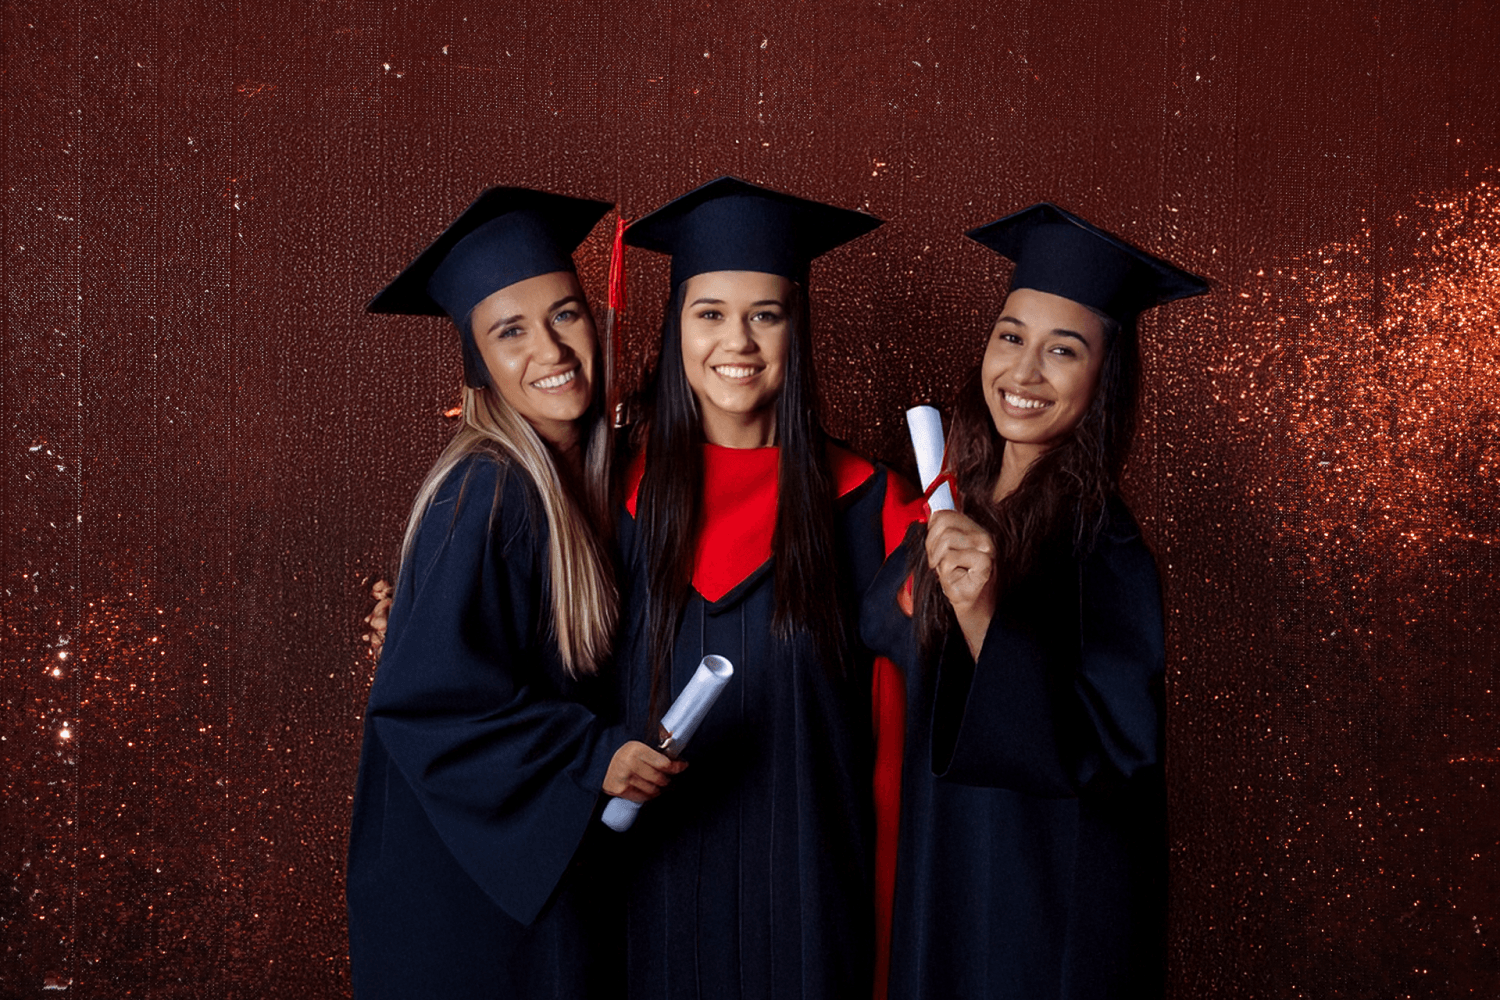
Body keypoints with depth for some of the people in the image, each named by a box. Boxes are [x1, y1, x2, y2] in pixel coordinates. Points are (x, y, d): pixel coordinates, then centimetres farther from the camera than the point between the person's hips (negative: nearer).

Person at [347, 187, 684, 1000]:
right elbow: (422, 697, -23)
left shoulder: (575, 475, 3)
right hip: (464, 884, -8)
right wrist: (593, 754, -23)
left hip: (538, 856, 8)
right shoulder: (486, 493, -21)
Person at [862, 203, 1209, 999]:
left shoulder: (1099, 544, -18)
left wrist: (984, 619, -35)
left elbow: (1109, 753, -26)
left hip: (1048, 900, -6)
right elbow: (886, 633, 19)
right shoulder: (961, 502, 2)